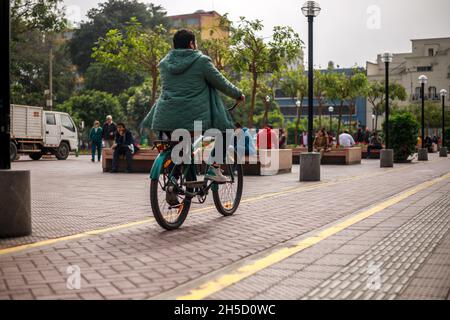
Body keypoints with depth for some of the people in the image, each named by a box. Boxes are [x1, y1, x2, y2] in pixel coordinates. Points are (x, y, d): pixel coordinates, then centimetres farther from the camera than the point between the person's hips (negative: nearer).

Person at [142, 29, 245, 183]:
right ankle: (214, 168, 4)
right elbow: (222, 84, 4)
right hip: (195, 117, -5)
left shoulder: (164, 63, 13)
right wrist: (238, 95, 22)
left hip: (166, 117, 5)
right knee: (225, 131, 15)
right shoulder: (201, 61, -2)